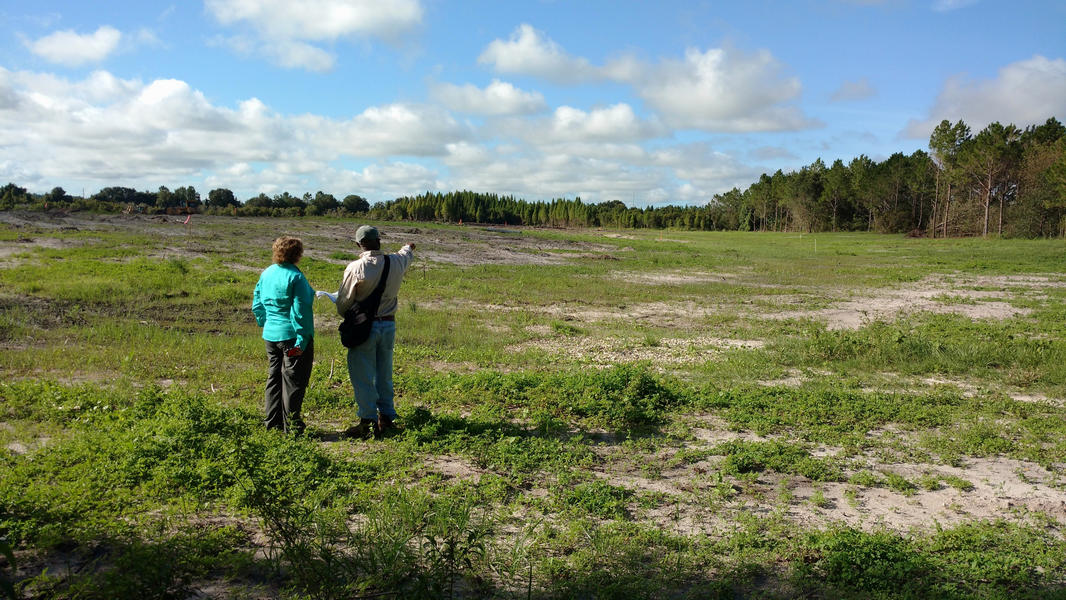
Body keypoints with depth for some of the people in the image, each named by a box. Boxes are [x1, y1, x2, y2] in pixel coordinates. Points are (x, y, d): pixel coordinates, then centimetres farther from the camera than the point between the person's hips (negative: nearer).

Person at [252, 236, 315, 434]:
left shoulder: (266, 273, 7)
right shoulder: (295, 277, -16)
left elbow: (257, 304, 14)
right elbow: (300, 311, -19)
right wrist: (302, 339, -17)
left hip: (270, 335, 8)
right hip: (291, 335, -7)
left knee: (274, 377, 17)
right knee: (293, 380, 1)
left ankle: (273, 422, 24)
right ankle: (291, 426, 5)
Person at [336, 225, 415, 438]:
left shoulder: (355, 268, -16)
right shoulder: (396, 262, -2)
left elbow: (343, 301, -9)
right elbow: (406, 255, 24)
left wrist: (345, 315, 14)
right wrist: (409, 248, 48)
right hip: (389, 325, 5)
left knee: (362, 376, 2)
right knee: (384, 374, 15)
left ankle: (368, 422, 3)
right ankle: (386, 418, 21)